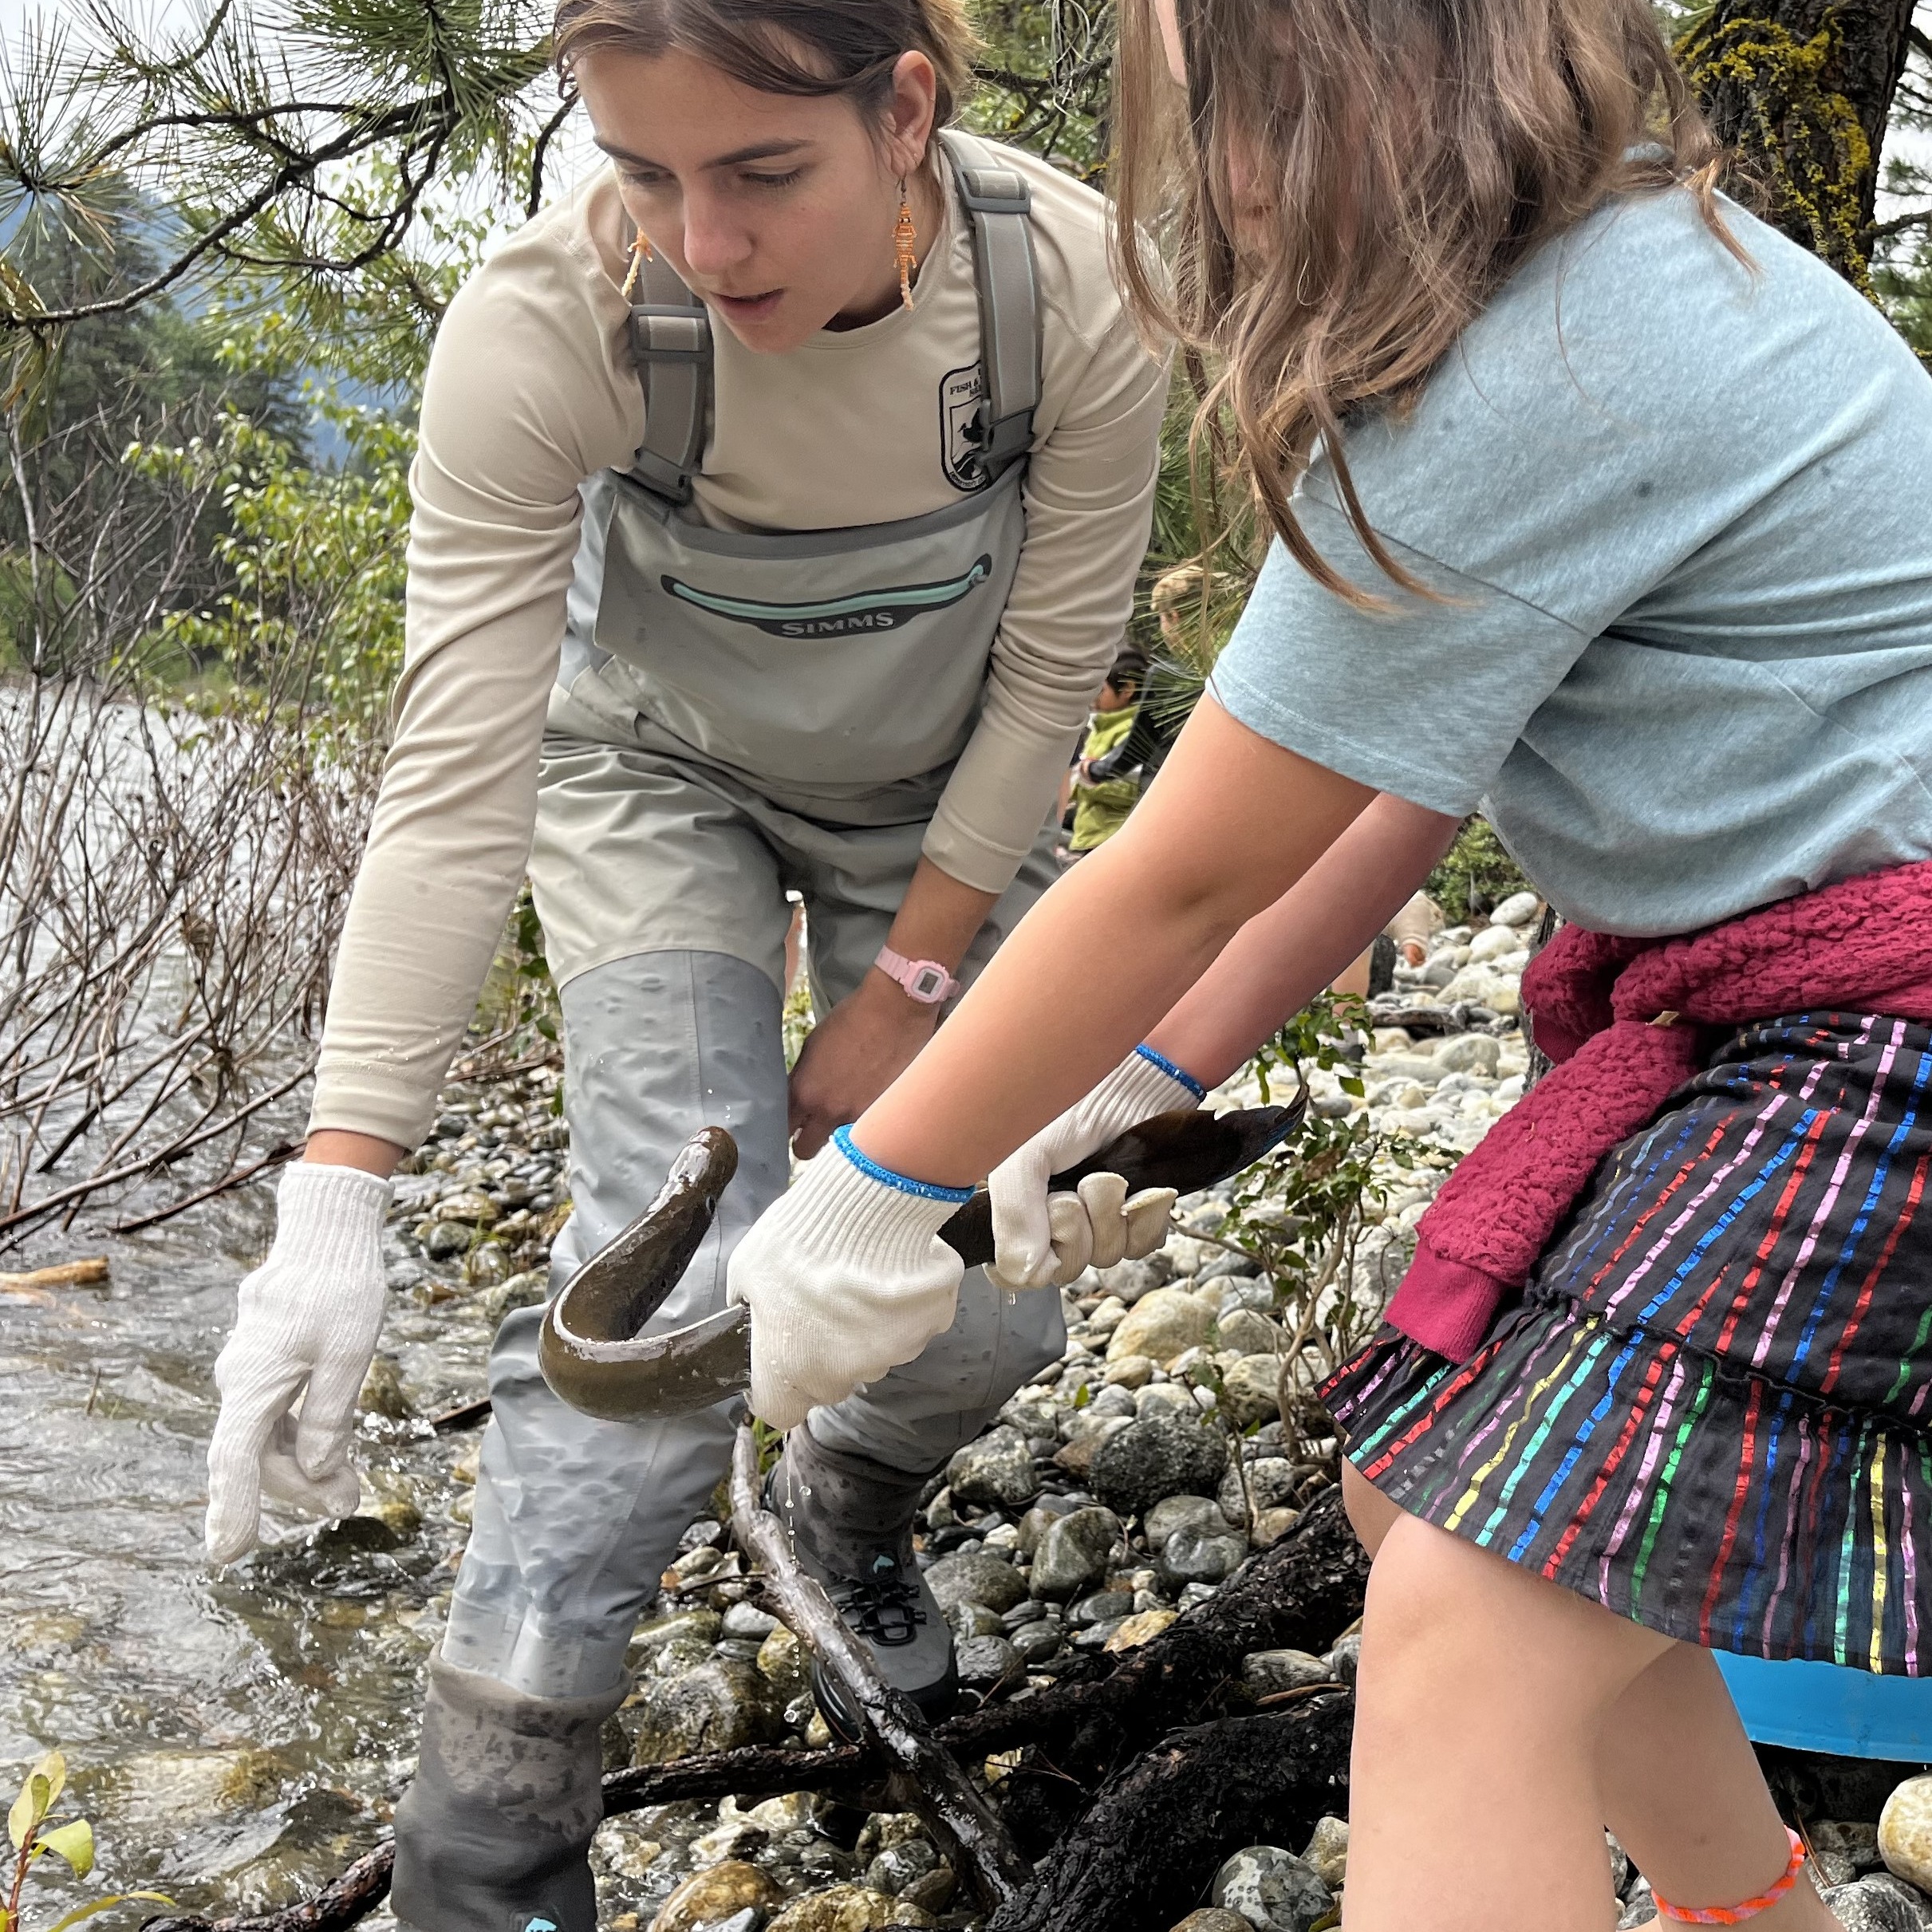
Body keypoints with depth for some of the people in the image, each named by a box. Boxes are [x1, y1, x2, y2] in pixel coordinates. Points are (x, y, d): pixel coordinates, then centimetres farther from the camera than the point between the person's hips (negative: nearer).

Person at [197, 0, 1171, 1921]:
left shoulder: (1075, 294, -31)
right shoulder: (547, 321, -34)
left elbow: (1050, 678, -17)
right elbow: (457, 771, -34)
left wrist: (902, 989, -13)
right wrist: (335, 1197, -39)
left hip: (941, 801, 2)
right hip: (661, 775, -2)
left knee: (991, 1309, -2)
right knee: (687, 1263, -19)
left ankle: (843, 1502, 37)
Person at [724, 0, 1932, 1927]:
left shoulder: (1529, 393, -22)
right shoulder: (1623, 268, 10)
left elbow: (1185, 877, -17)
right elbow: (1401, 784, 11)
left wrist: (865, 1196, -7)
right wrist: (1140, 1085, 9)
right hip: (1751, 1007, 10)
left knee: (1470, 1629, -16)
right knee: (1433, 1489, 16)